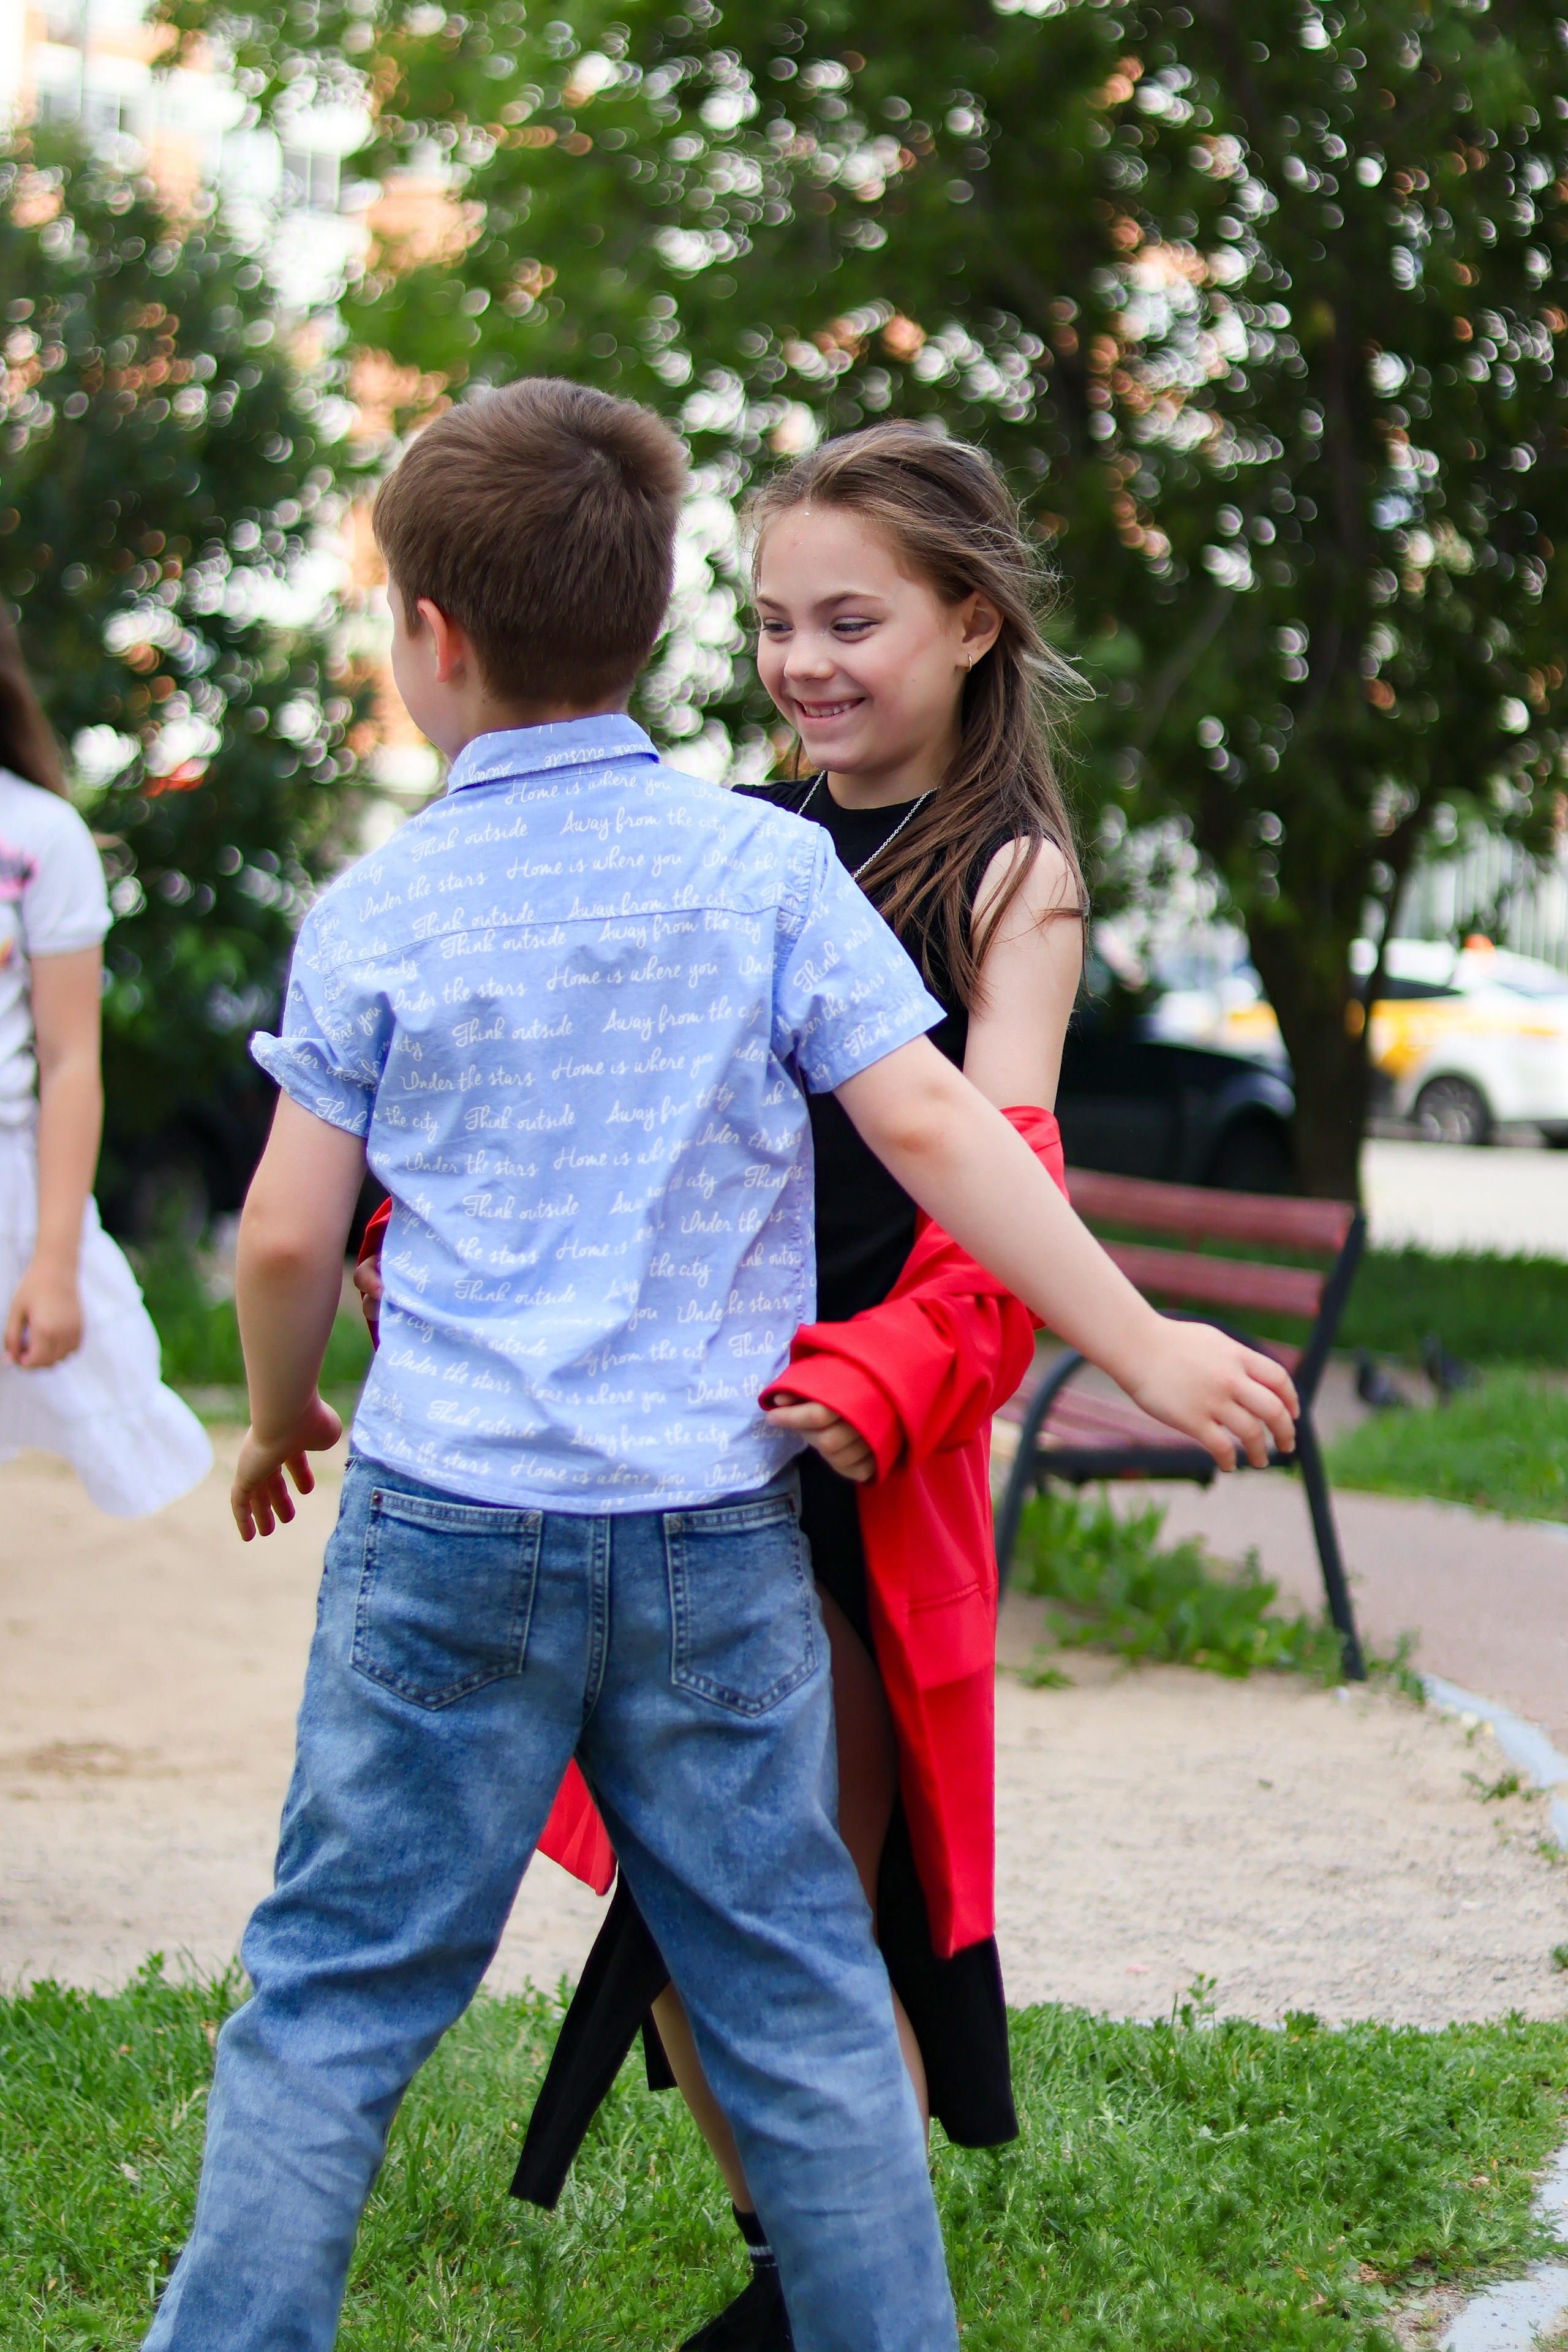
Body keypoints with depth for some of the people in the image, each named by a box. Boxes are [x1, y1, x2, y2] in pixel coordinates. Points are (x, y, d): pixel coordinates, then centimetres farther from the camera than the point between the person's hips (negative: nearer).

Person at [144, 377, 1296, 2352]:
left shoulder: (373, 915, -1)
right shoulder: (767, 867, -1)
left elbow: (286, 1237, 0)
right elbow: (929, 1127, -8)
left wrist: (277, 1422, 19)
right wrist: (1144, 1347, -3)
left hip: (448, 1523, -1)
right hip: (717, 1529, 1)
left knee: (337, 1986, 7)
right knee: (792, 1983, 11)